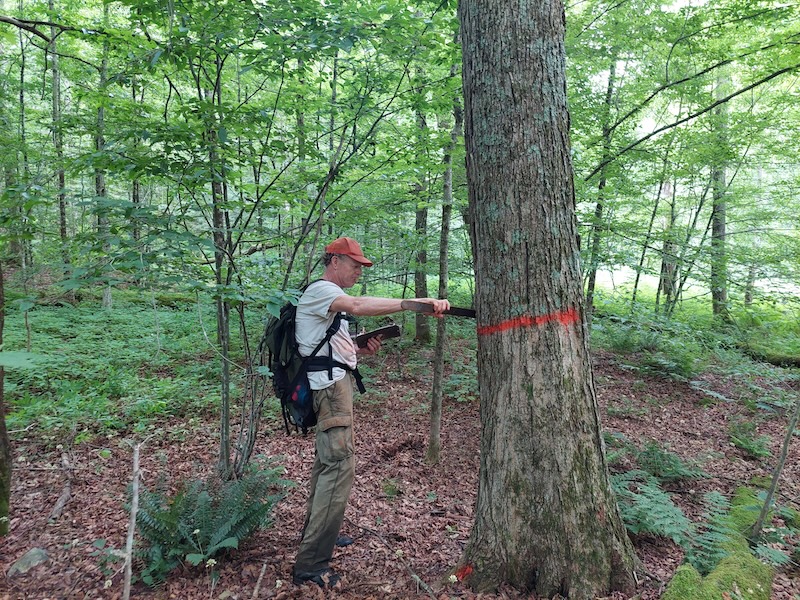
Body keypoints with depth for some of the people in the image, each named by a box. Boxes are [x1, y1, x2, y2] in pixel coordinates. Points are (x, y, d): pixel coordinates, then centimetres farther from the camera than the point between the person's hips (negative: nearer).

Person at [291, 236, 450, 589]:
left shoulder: (330, 297, 23)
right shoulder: (320, 289, -11)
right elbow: (359, 306, -31)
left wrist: (360, 349, 5)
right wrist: (419, 303, -36)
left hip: (334, 385, 11)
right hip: (330, 386, -11)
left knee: (328, 461, 19)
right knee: (340, 465, -15)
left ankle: (315, 533, 35)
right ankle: (310, 564, -12)